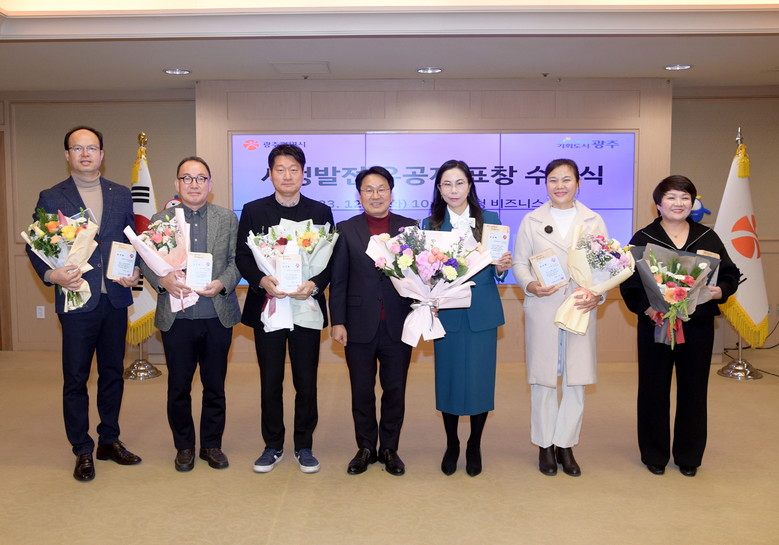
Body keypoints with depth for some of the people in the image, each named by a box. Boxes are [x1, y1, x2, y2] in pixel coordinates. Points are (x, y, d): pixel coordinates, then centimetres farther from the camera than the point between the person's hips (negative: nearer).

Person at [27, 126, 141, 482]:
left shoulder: (121, 195, 9)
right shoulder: (51, 198, 1)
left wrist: (136, 271, -5)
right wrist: (52, 274, -16)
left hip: (115, 299, 3)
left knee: (113, 374, 13)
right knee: (75, 379, 5)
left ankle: (109, 441, 28)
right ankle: (82, 451, 19)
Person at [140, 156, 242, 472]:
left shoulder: (228, 218, 5)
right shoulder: (160, 220, 4)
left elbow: (237, 260, 3)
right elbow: (146, 263, 4)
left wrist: (222, 283, -15)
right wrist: (164, 280, -16)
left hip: (218, 316, 1)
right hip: (176, 317, 0)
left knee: (215, 386, 11)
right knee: (178, 387, 10)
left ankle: (212, 445, 27)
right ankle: (184, 446, 27)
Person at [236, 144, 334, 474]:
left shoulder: (321, 212, 5)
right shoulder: (253, 211, 5)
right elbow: (242, 256, 2)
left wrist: (314, 284, -16)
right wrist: (261, 280, -17)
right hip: (266, 306, 0)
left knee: (306, 381, 7)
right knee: (270, 381, 9)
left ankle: (304, 446, 22)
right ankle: (273, 446, 23)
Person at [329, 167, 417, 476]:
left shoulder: (409, 227, 4)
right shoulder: (346, 230, 4)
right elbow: (338, 280, 2)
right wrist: (337, 321, -4)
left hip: (398, 325, 0)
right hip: (359, 326, 0)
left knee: (395, 391, 9)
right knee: (362, 392, 11)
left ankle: (389, 449, 27)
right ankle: (365, 448, 28)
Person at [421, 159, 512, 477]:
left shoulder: (490, 220, 3)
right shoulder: (430, 224, 2)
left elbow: (497, 268, 5)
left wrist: (501, 268, -17)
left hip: (482, 313, 0)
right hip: (446, 313, 0)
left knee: (480, 379, 5)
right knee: (448, 378, 8)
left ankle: (475, 445, 27)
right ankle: (451, 444, 29)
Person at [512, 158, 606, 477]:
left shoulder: (594, 221, 9)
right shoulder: (531, 221, 6)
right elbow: (519, 262, 5)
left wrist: (598, 294, -12)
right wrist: (530, 286, -15)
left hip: (580, 309, 1)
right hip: (542, 310, -1)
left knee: (576, 380, 4)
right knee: (543, 379, 5)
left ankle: (565, 445, 19)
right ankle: (545, 446, 19)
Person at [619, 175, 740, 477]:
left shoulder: (708, 238, 8)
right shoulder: (643, 239, 0)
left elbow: (730, 274, 8)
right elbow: (628, 282, -5)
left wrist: (720, 291, -13)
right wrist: (645, 307, -21)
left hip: (698, 327, 2)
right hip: (655, 325, -2)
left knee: (693, 390, 9)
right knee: (654, 390, 5)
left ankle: (689, 456, 25)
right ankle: (654, 454, 21)